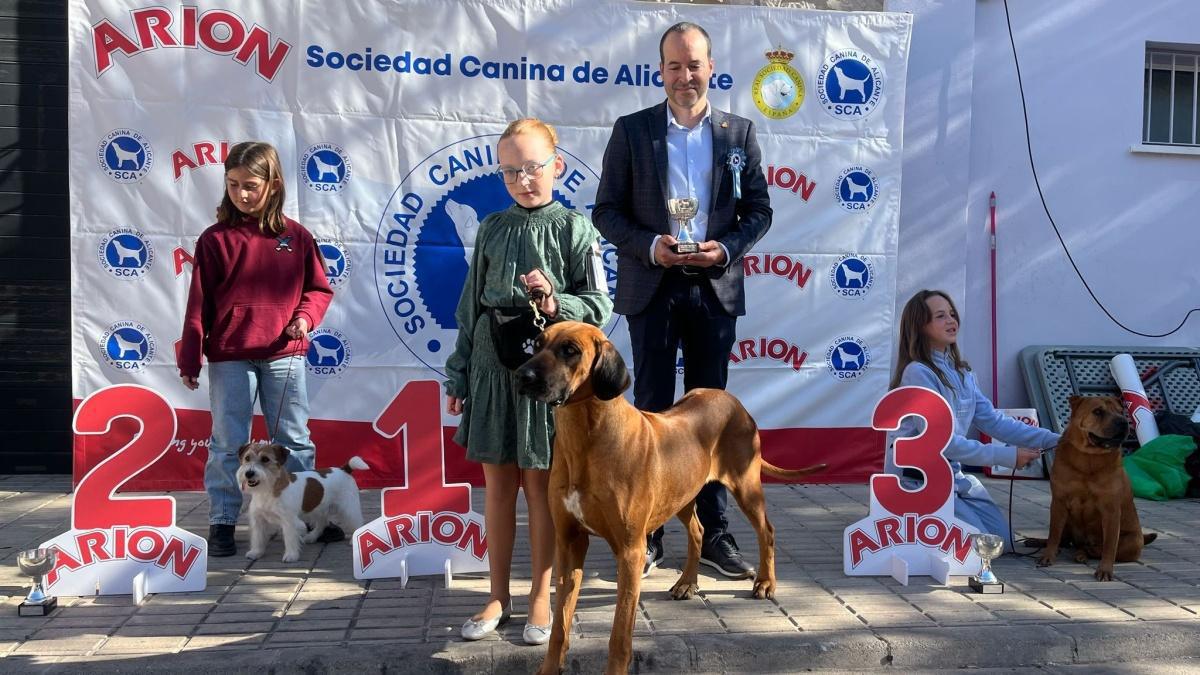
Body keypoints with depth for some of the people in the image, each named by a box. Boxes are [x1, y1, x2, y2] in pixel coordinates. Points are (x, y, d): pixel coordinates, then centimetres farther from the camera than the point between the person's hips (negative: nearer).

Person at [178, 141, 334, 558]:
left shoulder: (295, 236, 3)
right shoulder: (215, 239, -1)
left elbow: (319, 288, 11)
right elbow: (199, 303, -1)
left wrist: (305, 316, -10)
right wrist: (189, 359, -1)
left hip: (284, 355, 2)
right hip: (228, 358, -2)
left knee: (294, 440, 10)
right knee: (228, 444, 4)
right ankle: (222, 523, 13)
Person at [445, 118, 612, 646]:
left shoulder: (574, 229, -2)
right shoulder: (492, 229, 8)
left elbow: (598, 306, -4)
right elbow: (471, 306, 10)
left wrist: (556, 304, -23)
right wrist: (458, 375, 9)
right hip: (492, 365, 4)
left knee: (539, 483, 5)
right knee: (497, 483, 9)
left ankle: (540, 597, 19)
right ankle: (498, 597, 21)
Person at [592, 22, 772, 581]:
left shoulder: (739, 133, 7)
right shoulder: (632, 131, 3)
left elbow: (758, 209, 8)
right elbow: (606, 210, 1)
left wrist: (727, 248, -10)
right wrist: (649, 245, -15)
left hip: (715, 288, 2)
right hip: (653, 289, -1)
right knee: (652, 411, 5)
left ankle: (712, 532, 18)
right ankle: (646, 535, 15)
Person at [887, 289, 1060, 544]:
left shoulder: (961, 372, 7)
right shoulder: (918, 373, -20)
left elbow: (993, 420, 4)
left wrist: (1052, 439, -6)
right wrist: (1008, 456, -21)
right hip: (916, 481, -8)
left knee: (1002, 539, 9)